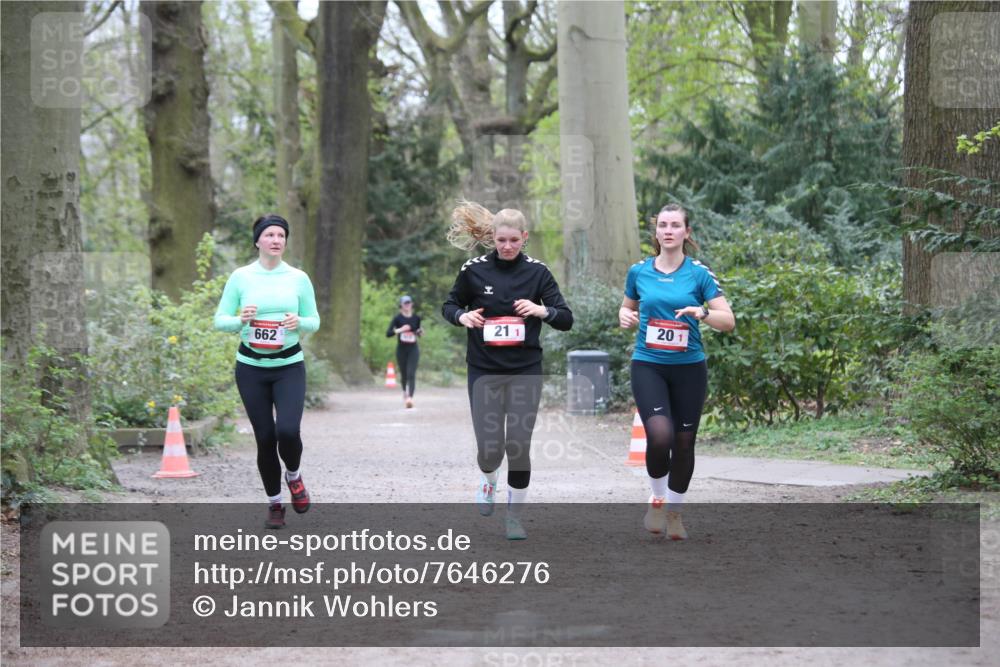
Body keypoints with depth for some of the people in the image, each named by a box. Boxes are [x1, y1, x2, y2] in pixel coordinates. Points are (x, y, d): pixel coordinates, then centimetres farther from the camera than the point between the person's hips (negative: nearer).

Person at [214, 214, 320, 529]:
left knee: (287, 430, -19)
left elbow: (314, 321, 8)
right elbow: (220, 319, 2)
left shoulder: (298, 278, 1)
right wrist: (240, 320, -19)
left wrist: (300, 322, -15)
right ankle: (274, 504, 20)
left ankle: (293, 476, 14)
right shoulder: (240, 277, -1)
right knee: (265, 437, 1)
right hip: (251, 367, 0)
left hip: (289, 366, 0)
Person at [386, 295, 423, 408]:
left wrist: (420, 333, -7)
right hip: (401, 349, 0)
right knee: (404, 374, 11)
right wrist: (400, 330, -26)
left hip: (413, 349, 0)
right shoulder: (398, 318, -5)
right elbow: (388, 333, -12)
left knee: (411, 374, -15)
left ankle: (410, 398, -26)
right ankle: (405, 392, 41)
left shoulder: (416, 318, 2)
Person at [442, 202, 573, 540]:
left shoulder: (537, 272, -1)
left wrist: (542, 310, -20)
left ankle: (514, 514, 15)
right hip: (484, 371, 0)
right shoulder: (474, 270, -2)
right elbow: (449, 306, 12)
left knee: (519, 445, -5)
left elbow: (566, 320, 0)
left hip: (525, 371, 0)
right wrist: (462, 316, -10)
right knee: (490, 447, -7)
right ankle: (488, 477, 31)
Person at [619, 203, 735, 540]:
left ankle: (674, 511, 25)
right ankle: (657, 499, 4)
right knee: (660, 434, -21)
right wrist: (625, 316, -2)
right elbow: (627, 307, 21)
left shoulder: (699, 273, -1)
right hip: (648, 365, 0)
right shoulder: (639, 271, 4)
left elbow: (728, 321, -4)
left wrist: (702, 313, -23)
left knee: (684, 441, 5)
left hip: (689, 367, 1)